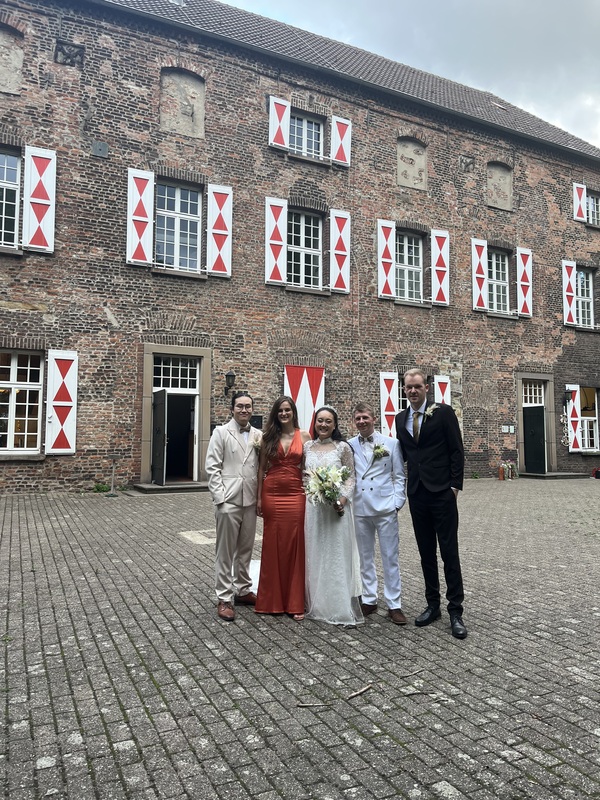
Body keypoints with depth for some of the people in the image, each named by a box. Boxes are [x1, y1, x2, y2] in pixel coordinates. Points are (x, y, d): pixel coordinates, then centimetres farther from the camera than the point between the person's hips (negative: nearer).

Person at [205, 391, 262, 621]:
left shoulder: (258, 435, 8)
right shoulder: (221, 432, -2)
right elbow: (212, 467, -6)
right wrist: (220, 497, -12)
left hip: (250, 500, 4)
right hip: (228, 500, -4)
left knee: (245, 549, 16)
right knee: (225, 551, 4)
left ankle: (243, 590, 31)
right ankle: (224, 598, 14)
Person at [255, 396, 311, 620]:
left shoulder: (304, 436, 4)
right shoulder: (268, 437, 5)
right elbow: (261, 468, 6)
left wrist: (310, 495, -1)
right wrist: (259, 497, 2)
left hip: (296, 495, -1)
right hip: (271, 494, 1)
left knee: (295, 545, 2)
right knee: (272, 545, 6)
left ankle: (295, 602, 13)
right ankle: (271, 600, 20)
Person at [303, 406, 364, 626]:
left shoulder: (343, 447, -2)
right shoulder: (307, 447, 8)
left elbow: (350, 477, -3)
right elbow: (303, 475, 14)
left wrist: (342, 500, -15)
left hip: (336, 506, -3)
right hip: (312, 506, 3)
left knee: (337, 555, 0)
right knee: (314, 554, 9)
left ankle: (340, 606, 10)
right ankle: (316, 603, 21)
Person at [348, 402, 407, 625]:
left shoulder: (391, 443, 3)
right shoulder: (349, 446, 4)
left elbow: (399, 476, 3)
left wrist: (397, 502, -5)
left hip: (385, 508, -2)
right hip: (360, 509, 2)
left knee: (390, 557, 4)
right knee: (365, 556, 13)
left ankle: (394, 605, 14)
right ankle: (369, 600, 25)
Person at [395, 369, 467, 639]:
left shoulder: (443, 412, -4)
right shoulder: (400, 419, 11)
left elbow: (456, 451, -5)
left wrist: (455, 485, -10)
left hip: (442, 492, -5)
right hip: (417, 494, 5)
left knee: (449, 551, 0)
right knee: (426, 552, 12)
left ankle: (455, 611, 9)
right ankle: (432, 605, 23)